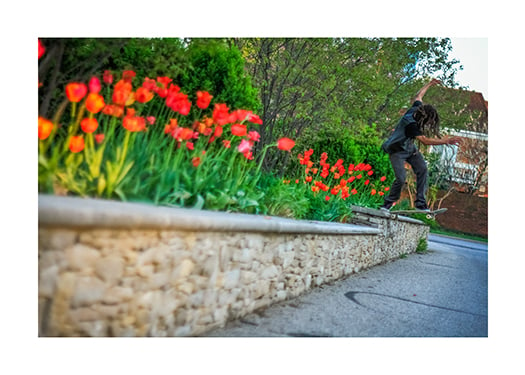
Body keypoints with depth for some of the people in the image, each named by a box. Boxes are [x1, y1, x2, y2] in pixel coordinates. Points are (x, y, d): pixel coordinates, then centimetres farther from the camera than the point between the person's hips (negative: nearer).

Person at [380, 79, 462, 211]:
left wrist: (429, 84, 23)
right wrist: (445, 141, -44)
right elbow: (425, 140, -40)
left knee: (422, 169, -8)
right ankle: (389, 202, 7)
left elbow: (418, 96, 11)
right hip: (397, 150, -8)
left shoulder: (417, 109, -11)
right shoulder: (410, 124, -35)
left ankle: (420, 203, -4)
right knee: (401, 178, -18)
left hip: (409, 147, 8)